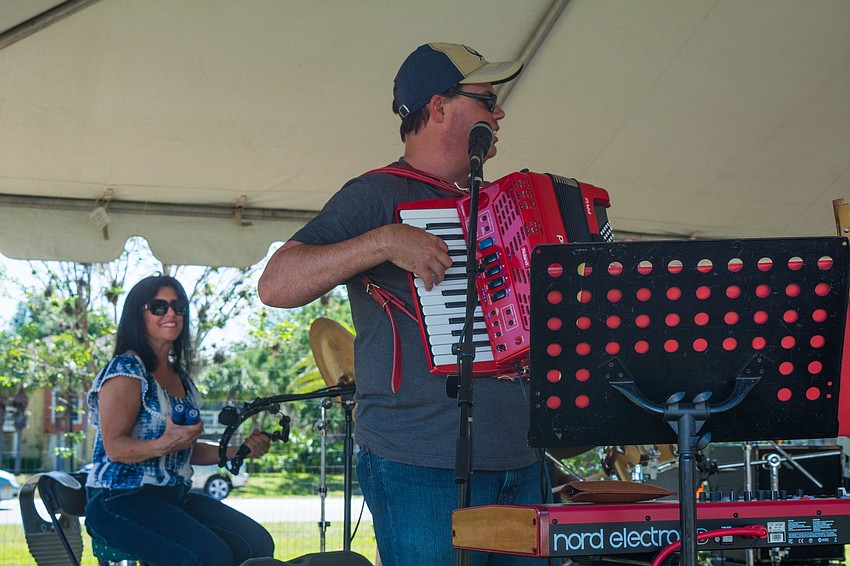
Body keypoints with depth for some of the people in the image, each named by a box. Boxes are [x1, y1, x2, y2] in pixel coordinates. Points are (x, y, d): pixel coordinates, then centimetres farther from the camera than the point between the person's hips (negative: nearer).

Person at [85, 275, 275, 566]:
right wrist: (165, 444, -32)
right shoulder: (127, 370, -8)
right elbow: (115, 447, -16)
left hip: (176, 496, 8)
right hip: (121, 500, -8)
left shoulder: (180, 377, 17)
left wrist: (240, 450, 9)